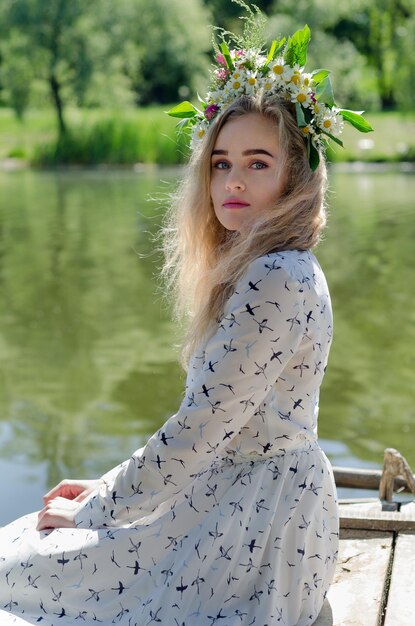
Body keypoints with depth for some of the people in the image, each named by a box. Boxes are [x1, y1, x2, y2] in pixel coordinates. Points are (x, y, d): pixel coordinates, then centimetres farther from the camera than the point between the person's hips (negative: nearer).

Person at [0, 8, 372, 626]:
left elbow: (197, 431, -23)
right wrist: (107, 487, 9)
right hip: (234, 497, 10)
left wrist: (91, 511, -12)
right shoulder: (266, 271, 10)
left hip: (254, 531, -10)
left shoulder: (276, 281, -22)